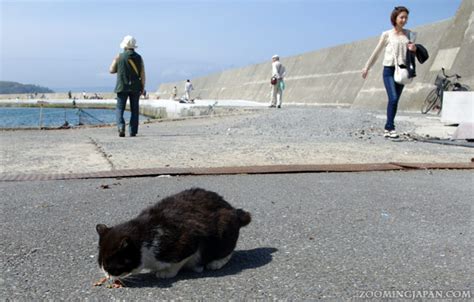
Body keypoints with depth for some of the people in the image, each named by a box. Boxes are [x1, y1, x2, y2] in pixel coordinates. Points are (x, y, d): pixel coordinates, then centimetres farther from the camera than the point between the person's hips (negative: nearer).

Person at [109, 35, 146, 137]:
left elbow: (111, 70, 2)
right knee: (134, 110, 8)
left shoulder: (119, 57, -2)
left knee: (120, 108, 4)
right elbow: (142, 74, -1)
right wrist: (143, 87, 4)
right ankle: (133, 131, 6)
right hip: (135, 87, 2)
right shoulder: (139, 57, 2)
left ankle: (121, 126, -18)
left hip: (122, 87, -2)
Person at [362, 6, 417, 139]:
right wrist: (367, 67, 12)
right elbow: (376, 52, 8)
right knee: (393, 99, -17)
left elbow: (412, 50, 19)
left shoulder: (408, 34, 10)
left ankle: (388, 128, 13)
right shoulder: (387, 34, 0)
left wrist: (414, 49, -6)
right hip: (389, 70, -4)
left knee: (394, 100, 6)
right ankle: (390, 127, -12)